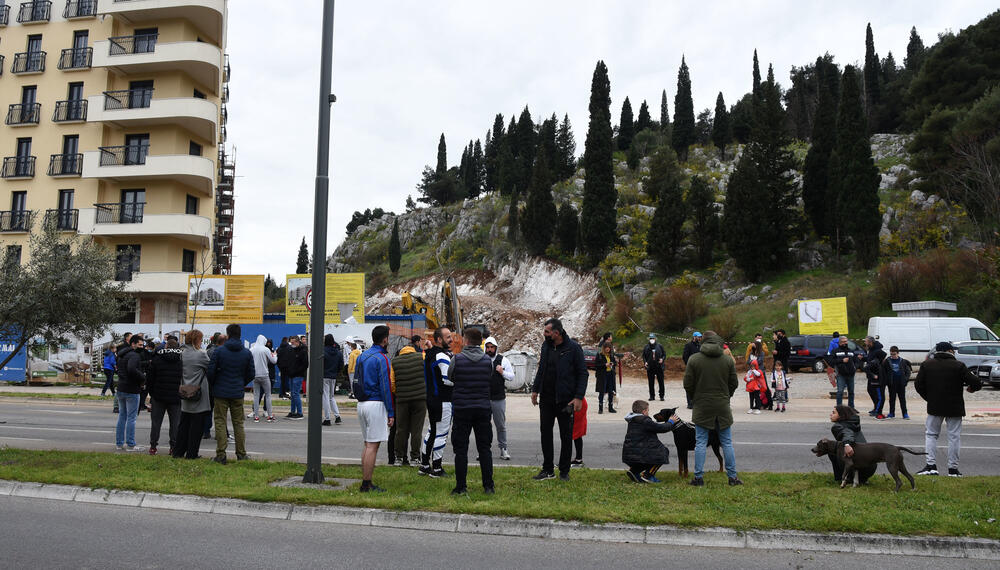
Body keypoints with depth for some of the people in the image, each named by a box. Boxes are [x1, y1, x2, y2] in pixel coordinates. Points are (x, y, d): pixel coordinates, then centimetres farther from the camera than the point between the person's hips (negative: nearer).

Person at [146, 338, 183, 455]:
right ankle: (174, 447, 6)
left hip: (158, 397, 1)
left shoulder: (157, 358, -1)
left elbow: (149, 379, 1)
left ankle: (153, 446, 13)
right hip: (176, 397, 0)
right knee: (175, 423, 6)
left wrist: (152, 393, 12)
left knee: (156, 422, 11)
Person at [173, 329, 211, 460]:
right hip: (199, 395, -6)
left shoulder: (182, 353, 5)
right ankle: (191, 453, 7)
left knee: (183, 424, 15)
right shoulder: (201, 354, -14)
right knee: (196, 426, 2)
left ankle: (178, 451, 20)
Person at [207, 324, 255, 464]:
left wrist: (214, 385, 10)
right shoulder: (247, 353, 0)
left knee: (220, 422, 4)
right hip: (238, 394, 2)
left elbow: (210, 372, -8)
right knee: (238, 423, 11)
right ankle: (241, 454, 15)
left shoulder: (218, 351, -8)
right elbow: (251, 374, 4)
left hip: (221, 393, -2)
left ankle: (221, 455, 3)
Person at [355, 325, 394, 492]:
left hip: (361, 403, 8)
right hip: (376, 403, -8)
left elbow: (357, 382, 16)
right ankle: (367, 485, -1)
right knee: (372, 446, -4)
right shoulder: (382, 358, -12)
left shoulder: (361, 356, 13)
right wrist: (391, 413, -11)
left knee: (367, 444, 14)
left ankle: (365, 482, 18)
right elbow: (385, 386, -14)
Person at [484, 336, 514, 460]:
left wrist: (503, 372, -13)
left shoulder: (503, 360, 3)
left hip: (499, 399, -1)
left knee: (501, 425, 6)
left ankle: (503, 449, 14)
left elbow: (511, 376, 4)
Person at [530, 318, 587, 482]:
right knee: (545, 433, 8)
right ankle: (548, 470, 19)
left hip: (565, 400, -5)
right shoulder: (546, 346, 6)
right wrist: (535, 389, 12)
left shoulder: (573, 348, -11)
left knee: (566, 436, 7)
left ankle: (564, 471, 19)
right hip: (546, 399, 5)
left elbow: (582, 374, -9)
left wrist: (579, 397, -15)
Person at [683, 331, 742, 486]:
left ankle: (698, 477, 5)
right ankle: (733, 477, 14)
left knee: (700, 443, 4)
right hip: (722, 407, 2)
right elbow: (734, 384, 4)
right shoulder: (728, 360, -1)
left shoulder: (694, 359, -6)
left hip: (702, 407, -1)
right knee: (727, 442, 10)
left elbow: (688, 384, -4)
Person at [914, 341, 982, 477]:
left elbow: (918, 384, 1)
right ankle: (953, 468, 11)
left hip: (934, 406, 2)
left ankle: (931, 465, 2)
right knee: (954, 437, 7)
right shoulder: (958, 365, -8)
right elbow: (976, 383, -13)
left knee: (931, 434, 11)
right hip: (955, 407, -2)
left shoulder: (926, 364, 1)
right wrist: (972, 387, 11)